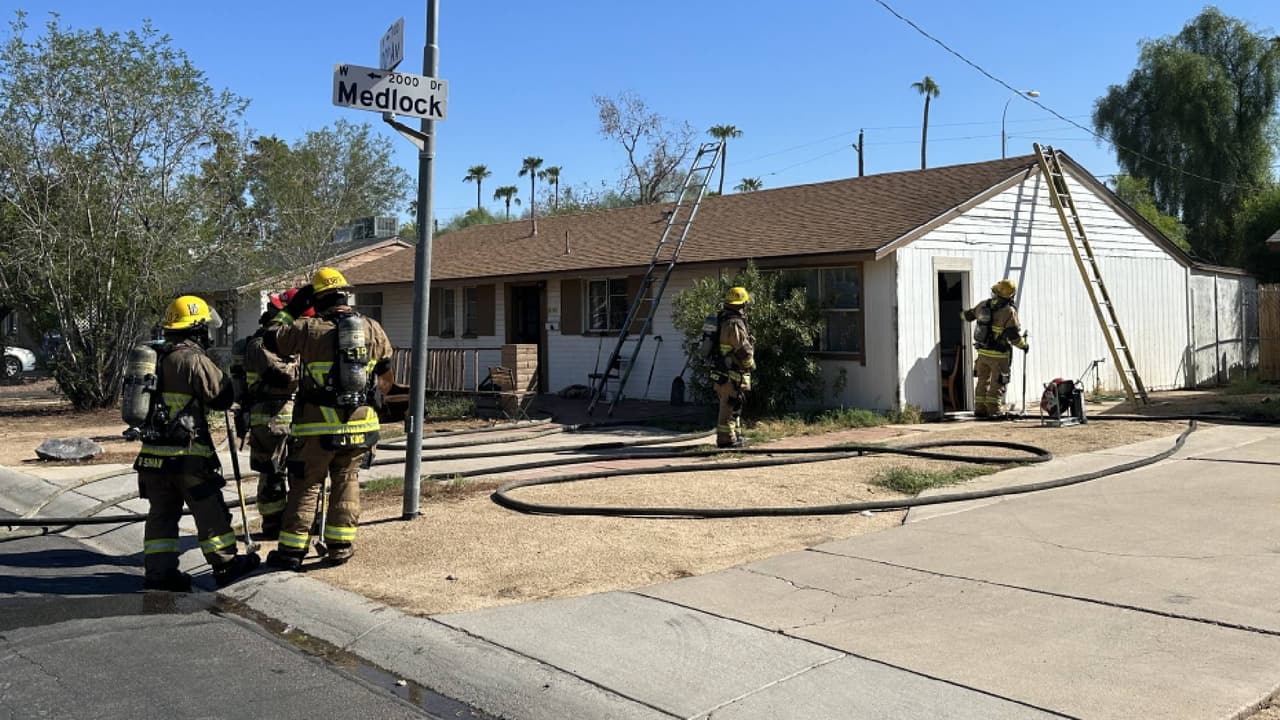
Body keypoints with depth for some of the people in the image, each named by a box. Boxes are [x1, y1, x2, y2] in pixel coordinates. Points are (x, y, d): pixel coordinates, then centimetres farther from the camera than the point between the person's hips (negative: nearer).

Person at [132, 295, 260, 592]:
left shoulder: (156, 358, 12)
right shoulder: (194, 360, -15)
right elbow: (222, 397, -10)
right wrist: (228, 377, 9)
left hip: (153, 452, 8)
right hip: (187, 454, -8)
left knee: (161, 512, 12)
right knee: (209, 511, 4)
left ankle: (159, 572, 13)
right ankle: (226, 565, 13)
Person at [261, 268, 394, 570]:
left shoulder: (310, 329, -9)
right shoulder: (372, 328, 4)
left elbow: (271, 339, 3)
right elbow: (386, 374, 13)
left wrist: (290, 310, 13)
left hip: (319, 425, -3)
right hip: (361, 422, 3)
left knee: (305, 486, 6)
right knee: (346, 482, 15)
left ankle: (291, 551, 11)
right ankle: (340, 547, 18)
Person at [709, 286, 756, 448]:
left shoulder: (723, 320, 11)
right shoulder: (735, 324, -20)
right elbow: (744, 350, -21)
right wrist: (751, 364, -2)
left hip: (721, 371, 10)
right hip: (732, 374, -10)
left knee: (731, 405, 18)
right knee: (730, 406, -4)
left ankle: (734, 436, 28)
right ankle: (726, 439, 0)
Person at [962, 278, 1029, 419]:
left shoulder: (983, 305, 1)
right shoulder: (1009, 311, -17)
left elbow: (968, 315, 20)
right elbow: (1014, 336, -17)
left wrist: (963, 314, 43)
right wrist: (1024, 345, 1)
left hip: (982, 351, 6)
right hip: (998, 354, -6)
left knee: (982, 380, 16)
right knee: (998, 383, 2)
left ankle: (980, 409, 20)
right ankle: (993, 410, -2)